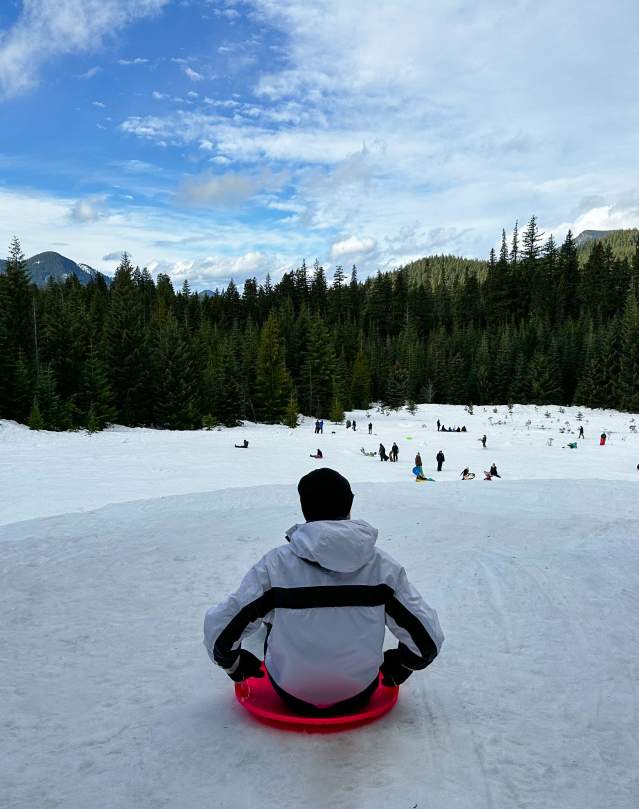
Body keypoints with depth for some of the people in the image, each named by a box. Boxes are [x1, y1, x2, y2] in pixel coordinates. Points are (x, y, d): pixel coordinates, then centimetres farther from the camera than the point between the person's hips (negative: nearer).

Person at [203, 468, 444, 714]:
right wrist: (397, 670, 11)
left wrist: (237, 666, 8)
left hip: (292, 696, 0)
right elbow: (428, 639, -10)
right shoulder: (382, 565, -16)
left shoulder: (275, 564, -20)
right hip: (359, 697, 1)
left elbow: (218, 629, -14)